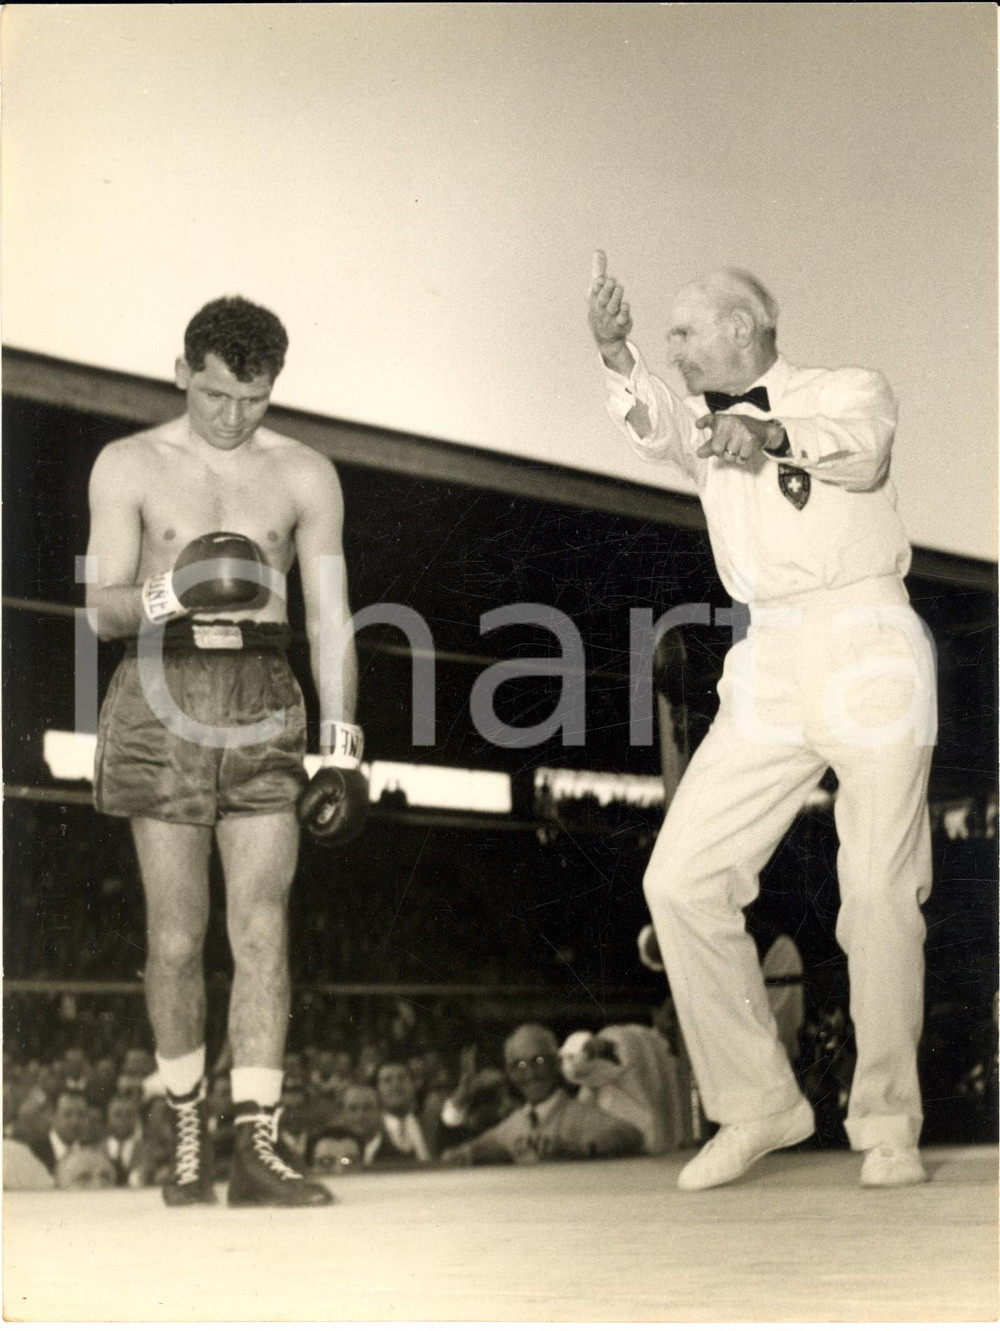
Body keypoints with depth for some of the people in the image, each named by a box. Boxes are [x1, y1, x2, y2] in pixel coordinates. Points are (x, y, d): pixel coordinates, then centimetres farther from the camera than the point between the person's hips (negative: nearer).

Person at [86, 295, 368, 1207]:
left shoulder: (306, 476, 6)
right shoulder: (130, 466, 4)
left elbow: (331, 620, 4)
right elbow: (103, 609, -2)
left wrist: (343, 750, -3)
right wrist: (175, 592, -24)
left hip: (263, 703, 1)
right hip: (163, 697, -1)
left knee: (263, 931, -8)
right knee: (177, 937, 2)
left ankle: (257, 1150, -8)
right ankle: (188, 1133, 19)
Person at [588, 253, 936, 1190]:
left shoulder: (849, 391, 6)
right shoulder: (706, 427, 19)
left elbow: (861, 448, -19)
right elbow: (655, 426, -6)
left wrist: (777, 436, -40)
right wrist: (616, 356, -27)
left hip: (866, 645, -4)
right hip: (768, 666, 5)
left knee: (880, 895, -5)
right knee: (681, 878, -7)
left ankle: (888, 1123, 9)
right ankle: (757, 1104, 3)